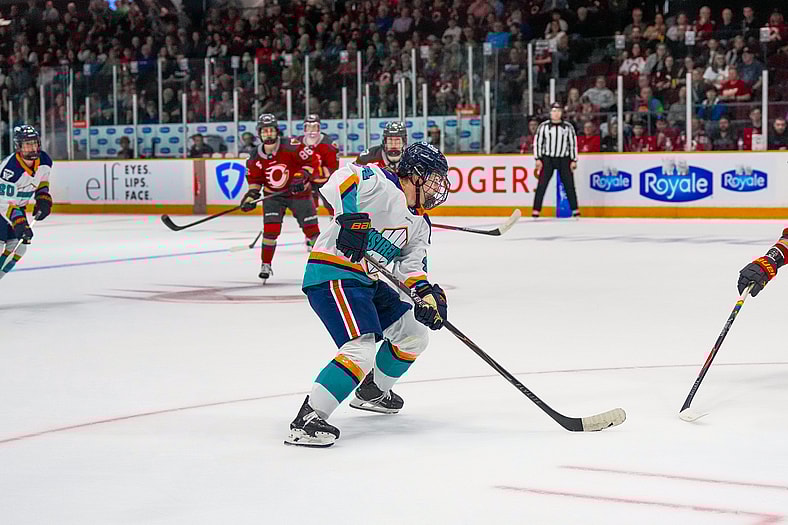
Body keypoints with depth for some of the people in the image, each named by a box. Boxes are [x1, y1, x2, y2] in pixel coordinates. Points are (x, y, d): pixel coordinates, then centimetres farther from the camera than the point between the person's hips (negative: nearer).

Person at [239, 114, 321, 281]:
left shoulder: (291, 147, -21)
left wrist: (301, 177, -26)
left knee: (311, 227, 0)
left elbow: (312, 161, -15)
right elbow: (254, 179, 6)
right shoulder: (255, 159, -9)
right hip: (273, 196, 2)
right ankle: (266, 265, 0)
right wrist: (252, 194, -9)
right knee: (270, 228, -13)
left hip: (298, 192, -2)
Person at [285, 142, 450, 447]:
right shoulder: (383, 184, -12)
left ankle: (372, 392, 40)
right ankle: (307, 421, -27)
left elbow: (412, 263, 10)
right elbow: (341, 181, -26)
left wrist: (427, 293, -9)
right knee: (361, 350, -26)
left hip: (367, 280, 10)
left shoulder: (419, 223, 16)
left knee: (413, 334, 20)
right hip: (332, 276, -10)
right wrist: (352, 218, -38)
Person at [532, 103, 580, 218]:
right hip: (547, 159, -1)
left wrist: (574, 160, 1)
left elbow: (573, 143, 6)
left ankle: (575, 210, 7)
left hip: (564, 159, 1)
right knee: (542, 184, -6)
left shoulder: (568, 127, 4)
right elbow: (537, 142, 2)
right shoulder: (543, 126, 1)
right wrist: (538, 159, -4)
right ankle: (536, 210, -5)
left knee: (569, 184, -1)